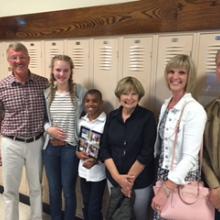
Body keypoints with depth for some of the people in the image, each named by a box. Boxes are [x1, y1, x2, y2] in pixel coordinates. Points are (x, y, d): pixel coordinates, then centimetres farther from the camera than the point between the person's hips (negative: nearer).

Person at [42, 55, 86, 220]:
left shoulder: (80, 91, -10)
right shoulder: (46, 92, -1)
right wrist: (48, 128, -10)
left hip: (71, 147, -3)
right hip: (50, 147, 3)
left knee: (69, 190, 11)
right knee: (53, 189, 18)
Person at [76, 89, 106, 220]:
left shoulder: (107, 122, -18)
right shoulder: (82, 121, 2)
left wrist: (96, 161, -25)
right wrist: (78, 153, -8)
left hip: (99, 172, -5)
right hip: (83, 171, 6)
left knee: (94, 209, 5)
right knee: (86, 206, 21)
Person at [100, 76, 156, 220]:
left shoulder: (147, 117, -12)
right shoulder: (112, 116, -2)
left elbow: (146, 153, -14)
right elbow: (104, 149, -3)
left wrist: (129, 178, -11)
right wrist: (118, 177, -11)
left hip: (140, 181, -3)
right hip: (113, 178, 3)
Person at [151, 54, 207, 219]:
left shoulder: (195, 110, -20)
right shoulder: (165, 105, 4)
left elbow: (190, 157, -25)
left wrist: (166, 189, -28)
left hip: (181, 178, -6)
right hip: (163, 172, 7)